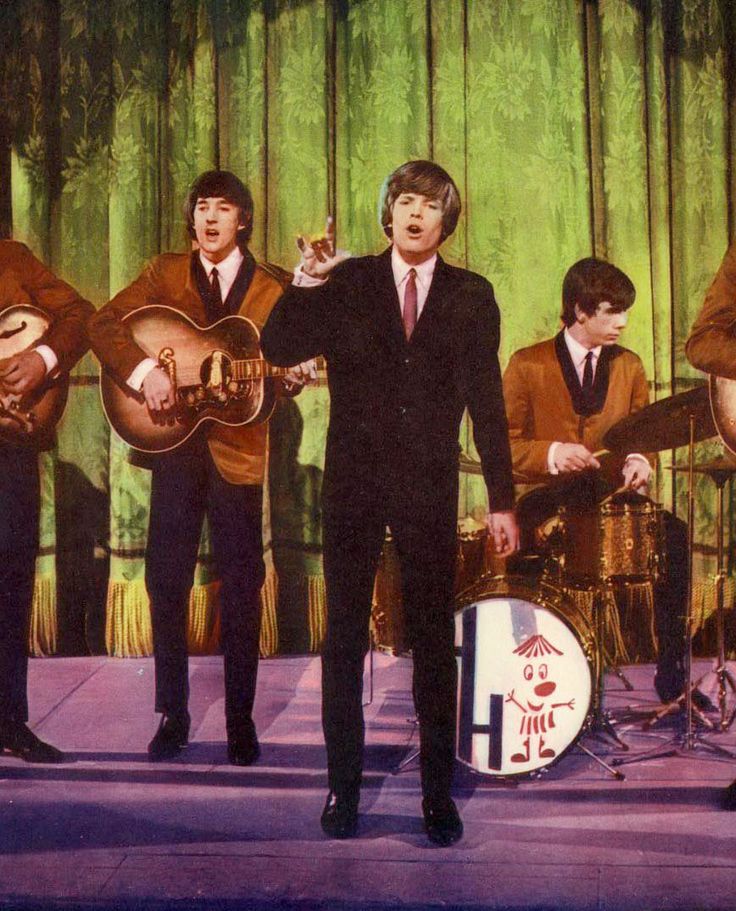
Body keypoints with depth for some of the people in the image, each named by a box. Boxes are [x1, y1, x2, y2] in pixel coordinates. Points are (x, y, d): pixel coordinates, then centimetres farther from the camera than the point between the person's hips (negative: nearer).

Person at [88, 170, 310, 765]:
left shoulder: (271, 289, 5)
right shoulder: (165, 273, 7)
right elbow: (103, 325, -2)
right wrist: (145, 371, -18)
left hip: (239, 447, -1)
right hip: (174, 441, 1)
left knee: (241, 586, 2)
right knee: (166, 579, 3)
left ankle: (241, 721, 14)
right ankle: (172, 716, 17)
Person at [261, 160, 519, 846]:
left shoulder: (470, 295, 7)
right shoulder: (345, 283, 6)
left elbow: (486, 401, 5)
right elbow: (278, 350, -2)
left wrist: (501, 499, 2)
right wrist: (305, 281, -16)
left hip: (429, 486, 0)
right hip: (353, 481, 0)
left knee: (434, 640, 3)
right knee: (344, 636, 5)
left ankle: (438, 793, 14)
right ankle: (343, 786, 17)